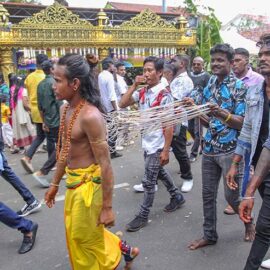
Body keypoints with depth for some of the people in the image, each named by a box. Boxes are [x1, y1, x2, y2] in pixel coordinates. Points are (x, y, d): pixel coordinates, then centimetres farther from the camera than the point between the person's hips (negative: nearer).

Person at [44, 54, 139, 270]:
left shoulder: (90, 115, -25)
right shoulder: (66, 109, 2)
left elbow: (105, 165, -23)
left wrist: (107, 207, -19)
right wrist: (55, 183, 20)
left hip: (88, 184, -9)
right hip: (73, 182, 9)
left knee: (86, 238, 11)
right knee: (78, 233, 24)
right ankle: (124, 250, 43)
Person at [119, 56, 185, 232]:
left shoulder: (164, 94, -17)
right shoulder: (142, 92, 2)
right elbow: (122, 104, -1)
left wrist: (166, 150, -19)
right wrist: (134, 85, -9)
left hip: (157, 145, -7)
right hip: (147, 143, 7)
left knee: (148, 181, 2)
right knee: (159, 172, 23)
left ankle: (143, 216, 18)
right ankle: (177, 197, 43)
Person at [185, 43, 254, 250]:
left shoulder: (239, 87, -9)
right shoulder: (209, 87, 10)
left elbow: (242, 123, -13)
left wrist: (220, 112, -28)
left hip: (231, 150, -6)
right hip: (209, 149, 6)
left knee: (231, 195, 5)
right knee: (208, 194, 11)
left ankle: (249, 222, 35)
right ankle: (210, 235, 26)